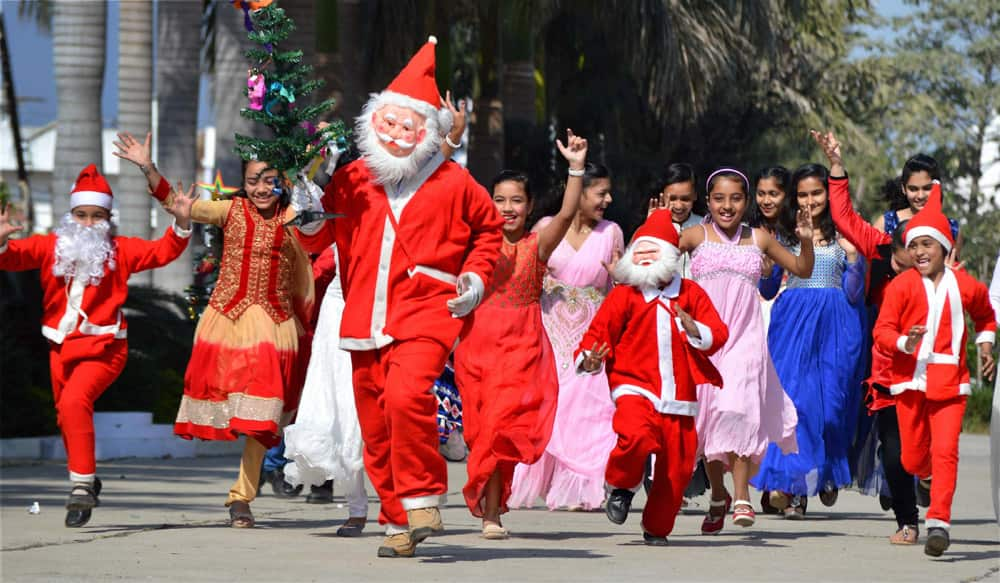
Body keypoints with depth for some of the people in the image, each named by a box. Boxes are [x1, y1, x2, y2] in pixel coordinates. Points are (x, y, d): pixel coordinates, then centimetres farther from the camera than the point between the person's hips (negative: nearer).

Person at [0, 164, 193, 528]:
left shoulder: (119, 250, 1)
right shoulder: (51, 247, 3)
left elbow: (162, 252, -3)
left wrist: (181, 225, -20)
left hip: (103, 347, -4)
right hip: (61, 347, 4)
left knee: (74, 401, -27)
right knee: (67, 416, 17)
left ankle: (82, 484, -24)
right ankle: (84, 483, 41)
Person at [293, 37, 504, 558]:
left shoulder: (453, 184, 3)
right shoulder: (351, 180, 9)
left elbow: (489, 228, 18)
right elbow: (318, 238, 16)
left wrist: (476, 278, 5)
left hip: (425, 313, -4)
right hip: (366, 319, 4)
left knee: (407, 396, -28)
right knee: (376, 429, 5)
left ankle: (421, 499, -12)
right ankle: (399, 524, 17)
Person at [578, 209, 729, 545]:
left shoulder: (691, 294, 11)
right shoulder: (623, 296, 4)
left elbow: (718, 334, 6)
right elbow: (598, 333, 2)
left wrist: (695, 330, -15)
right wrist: (590, 361, -19)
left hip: (679, 397, 3)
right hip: (635, 387, -3)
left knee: (677, 466, 2)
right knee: (636, 435, -32)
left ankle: (657, 527, 22)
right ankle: (621, 485, -1)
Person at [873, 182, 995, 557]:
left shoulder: (966, 286, 4)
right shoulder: (901, 286, -3)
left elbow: (985, 316, 26)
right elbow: (882, 330, -5)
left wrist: (985, 346, 14)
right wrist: (904, 343, -23)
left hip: (950, 381, 0)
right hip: (910, 379, 0)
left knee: (945, 451, -14)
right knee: (913, 459, 7)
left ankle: (939, 522, -14)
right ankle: (928, 476, 43)